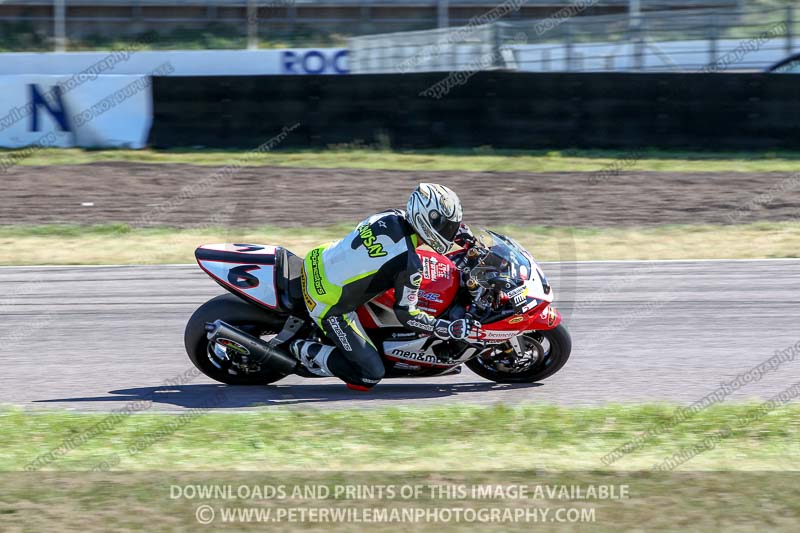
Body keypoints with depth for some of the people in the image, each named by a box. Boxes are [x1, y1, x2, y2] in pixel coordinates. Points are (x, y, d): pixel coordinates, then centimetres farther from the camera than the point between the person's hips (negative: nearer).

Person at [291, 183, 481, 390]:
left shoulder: (390, 218, -4)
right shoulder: (409, 265, -24)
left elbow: (418, 218, 20)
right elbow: (406, 314, -15)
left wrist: (460, 230, 12)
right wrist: (454, 329, -14)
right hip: (330, 307, -8)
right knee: (370, 375, -4)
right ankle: (306, 351, 5)